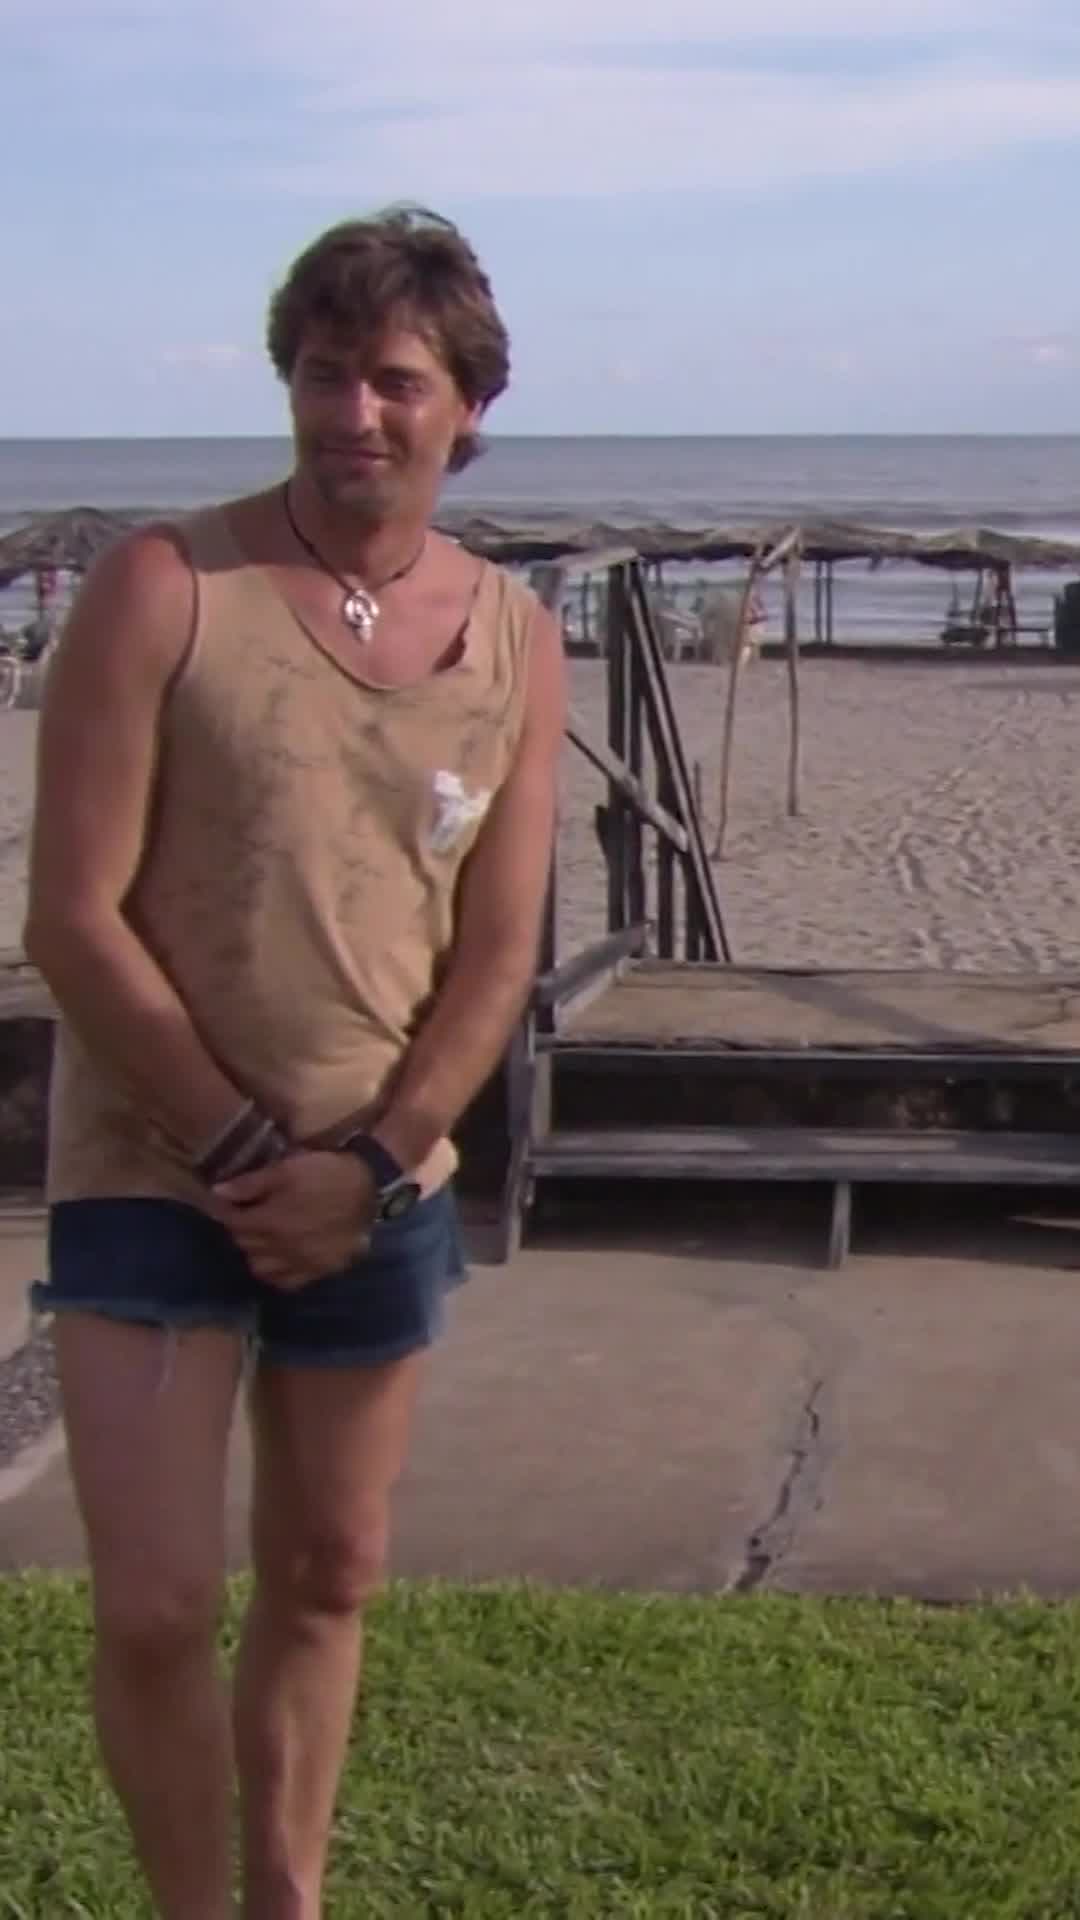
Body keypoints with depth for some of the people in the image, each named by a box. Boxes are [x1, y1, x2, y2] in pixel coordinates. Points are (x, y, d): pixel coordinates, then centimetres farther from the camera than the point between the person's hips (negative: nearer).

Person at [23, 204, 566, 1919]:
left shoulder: (515, 643, 1)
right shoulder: (164, 587, -11)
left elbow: (496, 955, 1)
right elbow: (73, 918, -14)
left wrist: (369, 1163, -11)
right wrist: (239, 1149, -14)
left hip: (383, 1192, 4)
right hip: (151, 1179, -3)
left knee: (330, 1577, 16)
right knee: (158, 1609, -4)